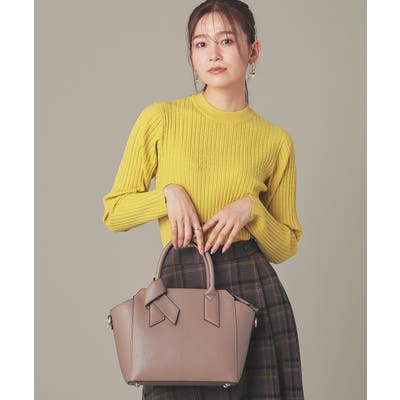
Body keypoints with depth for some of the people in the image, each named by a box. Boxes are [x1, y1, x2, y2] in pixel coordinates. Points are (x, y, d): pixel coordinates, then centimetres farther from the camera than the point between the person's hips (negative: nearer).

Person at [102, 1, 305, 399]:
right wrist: (169, 193, -11)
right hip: (181, 282, -1)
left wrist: (250, 208, -8)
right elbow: (113, 212, 6)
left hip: (254, 290, 1)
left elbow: (285, 246, 10)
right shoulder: (160, 118, 2)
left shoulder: (276, 140, 5)